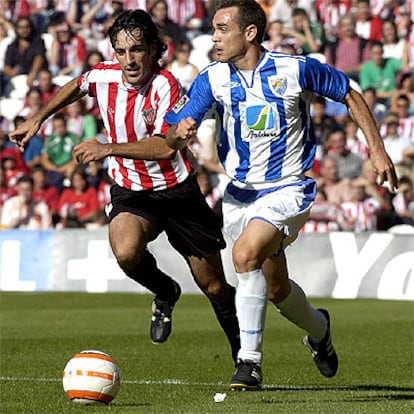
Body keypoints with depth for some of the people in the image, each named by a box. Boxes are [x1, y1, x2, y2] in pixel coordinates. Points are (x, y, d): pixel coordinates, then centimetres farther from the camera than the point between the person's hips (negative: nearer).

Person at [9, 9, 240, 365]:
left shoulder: (165, 85, -22)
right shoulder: (103, 76, -7)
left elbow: (165, 147, -34)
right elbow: (74, 87, 19)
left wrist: (108, 148, -38)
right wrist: (37, 119, 16)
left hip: (177, 191, -3)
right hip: (130, 191, 3)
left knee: (214, 287, 5)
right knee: (126, 252, -31)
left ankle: (244, 353, 31)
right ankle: (165, 294, 3)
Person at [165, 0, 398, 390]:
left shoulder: (295, 69, -15)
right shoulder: (213, 79, -7)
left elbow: (349, 95, 1)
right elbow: (171, 139, -11)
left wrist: (377, 151, 0)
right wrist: (180, 133, -36)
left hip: (288, 190, -5)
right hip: (240, 193, 5)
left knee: (246, 255, -29)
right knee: (276, 288, 15)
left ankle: (249, 361, -21)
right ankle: (318, 329, 49)